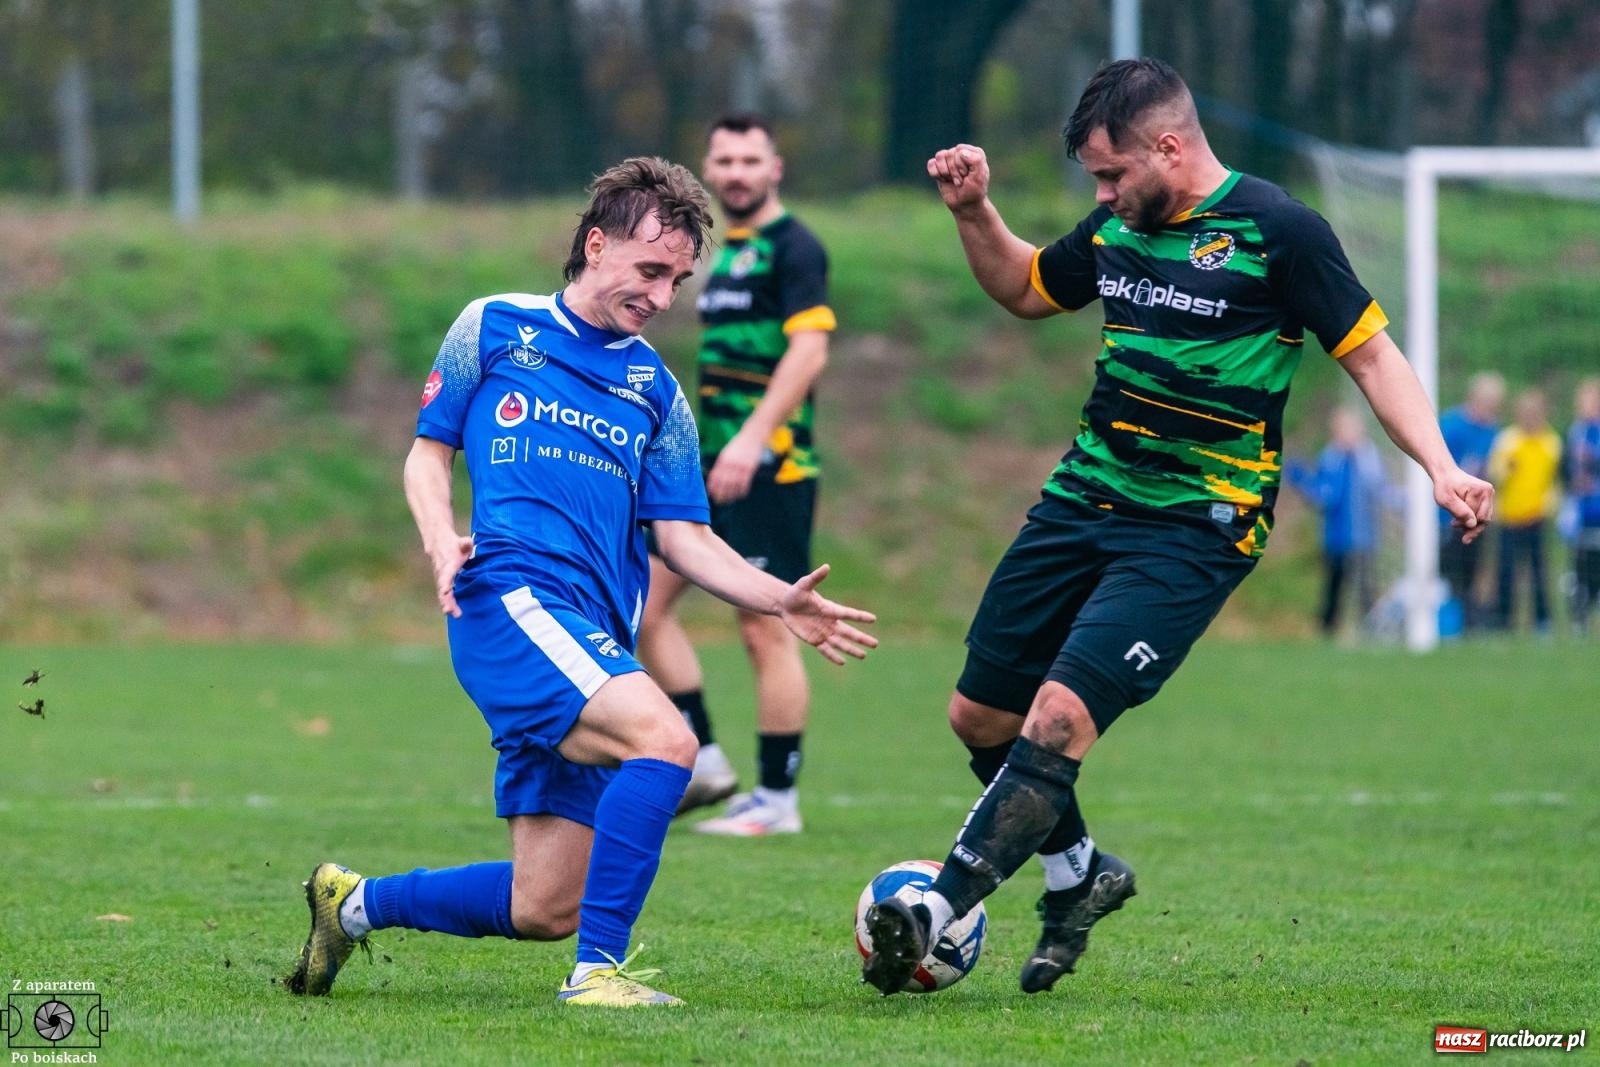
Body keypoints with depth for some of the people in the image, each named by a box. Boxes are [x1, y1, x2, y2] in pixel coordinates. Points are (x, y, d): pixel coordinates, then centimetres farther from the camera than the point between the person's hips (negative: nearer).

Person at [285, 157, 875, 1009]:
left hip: (594, 636, 6)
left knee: (544, 910, 3)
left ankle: (355, 903, 26)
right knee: (664, 738, -31)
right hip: (512, 597, -6)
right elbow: (428, 453, 12)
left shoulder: (655, 389, 19)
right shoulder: (495, 327, 9)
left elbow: (684, 537, 14)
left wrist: (778, 601, -2)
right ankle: (598, 971, -28)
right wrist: (441, 540, -8)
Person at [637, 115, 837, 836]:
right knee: (645, 601, 5)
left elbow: (808, 350, -19)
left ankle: (777, 798, 0)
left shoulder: (793, 249, -9)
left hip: (769, 468, -9)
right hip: (715, 462, 9)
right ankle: (703, 762, 10)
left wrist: (752, 440, -27)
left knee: (764, 628, -7)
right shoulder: (728, 250, 18)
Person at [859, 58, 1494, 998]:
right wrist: (973, 211, 11)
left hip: (1193, 527, -7)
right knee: (981, 714, 7)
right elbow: (1023, 288, 29)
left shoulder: (1277, 230, -9)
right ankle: (1080, 876, 30)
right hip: (1082, 498, 7)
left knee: (1061, 717, -21)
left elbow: (1371, 354, -7)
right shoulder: (1119, 228, 10)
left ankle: (935, 914, -20)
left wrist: (1440, 467, -19)